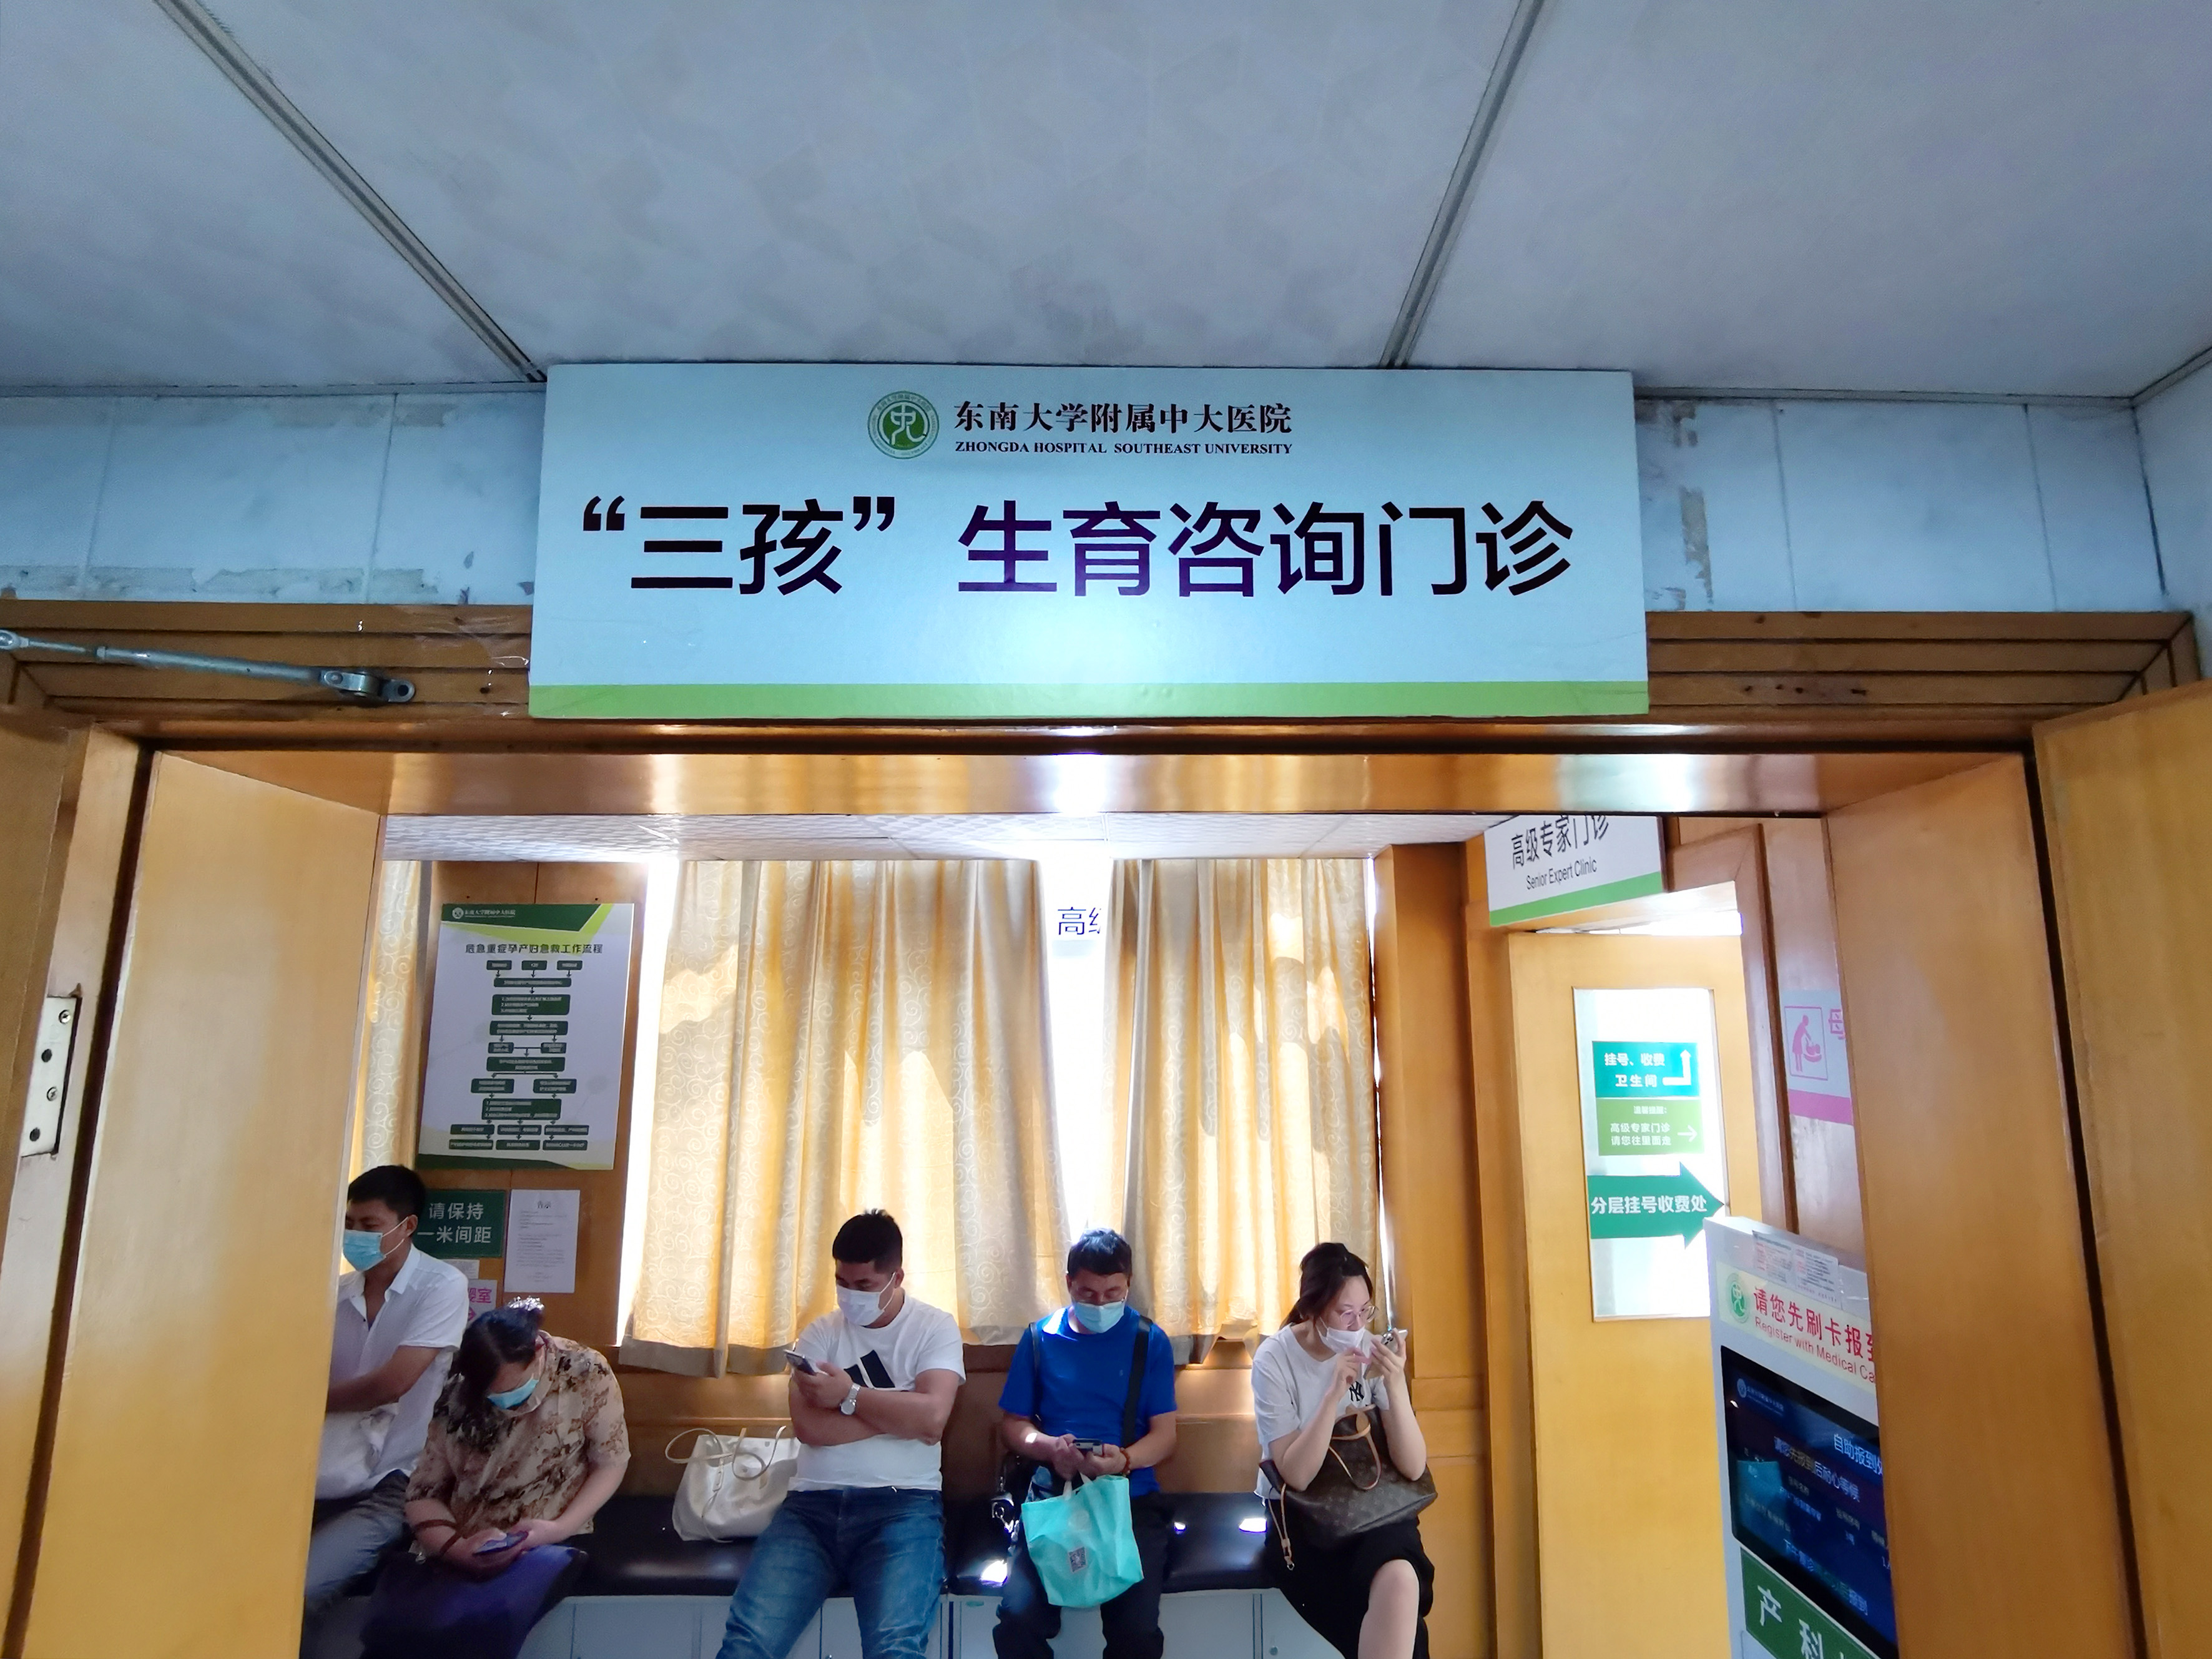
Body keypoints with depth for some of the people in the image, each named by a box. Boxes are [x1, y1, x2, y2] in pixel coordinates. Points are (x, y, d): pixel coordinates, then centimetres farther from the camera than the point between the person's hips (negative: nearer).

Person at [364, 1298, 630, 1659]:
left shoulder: (585, 1373, -13)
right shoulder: (459, 1396, -5)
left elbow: (611, 1461, -4)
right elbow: (424, 1492, 1)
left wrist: (561, 1528, -17)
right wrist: (455, 1546, -18)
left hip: (544, 1545, -3)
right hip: (459, 1548, 3)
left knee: (478, 1624, -32)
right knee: (391, 1625, -26)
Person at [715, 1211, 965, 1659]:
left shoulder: (935, 1327, 4)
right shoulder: (820, 1333, 12)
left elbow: (931, 1418, -12)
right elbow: (808, 1427, -3)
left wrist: (849, 1395, -7)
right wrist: (899, 1413, -8)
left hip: (903, 1503, -3)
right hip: (814, 1503, 3)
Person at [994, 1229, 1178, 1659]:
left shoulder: (1150, 1341, 4)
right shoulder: (1040, 1337, 6)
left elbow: (1165, 1435, 2)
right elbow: (1013, 1423, 9)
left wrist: (1124, 1460, -19)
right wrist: (1049, 1447, -13)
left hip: (1132, 1498, -1)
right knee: (1019, 1617, -22)